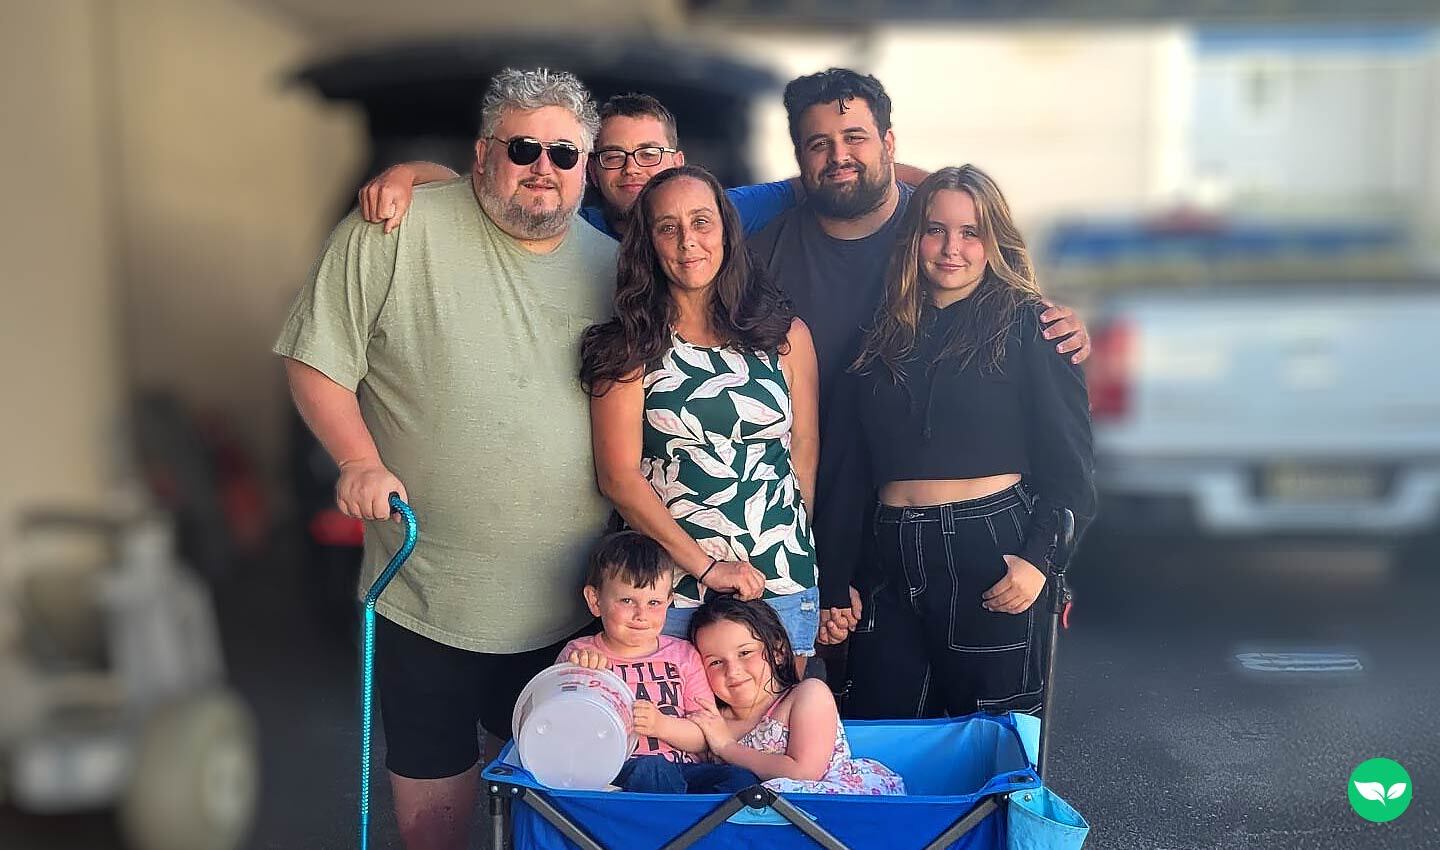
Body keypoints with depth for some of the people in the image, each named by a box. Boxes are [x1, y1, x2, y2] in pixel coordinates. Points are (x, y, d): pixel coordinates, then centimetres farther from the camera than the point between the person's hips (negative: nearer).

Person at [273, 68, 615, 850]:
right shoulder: (396, 232, -9)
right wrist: (361, 461, -18)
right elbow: (315, 360, -5)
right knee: (432, 769, 13)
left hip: (573, 597, 3)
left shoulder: (611, 266, 3)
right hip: (428, 584, -3)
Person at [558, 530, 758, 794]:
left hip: (682, 767, 3)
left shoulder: (683, 655, 12)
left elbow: (706, 737, 8)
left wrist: (661, 725, -12)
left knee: (742, 780, -25)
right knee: (651, 768, -36)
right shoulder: (579, 655, 7)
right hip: (613, 770, -3)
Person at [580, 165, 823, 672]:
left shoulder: (787, 336, 4)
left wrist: (790, 550, 11)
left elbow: (804, 454, 10)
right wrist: (705, 566, -12)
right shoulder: (630, 348, -2)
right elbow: (619, 477, -7)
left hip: (780, 588, 2)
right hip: (666, 586, -2)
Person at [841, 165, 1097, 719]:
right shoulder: (888, 335, 14)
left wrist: (1039, 558, -14)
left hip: (992, 551, -4)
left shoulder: (1025, 324, 1)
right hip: (893, 557, 4)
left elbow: (1069, 459, -3)